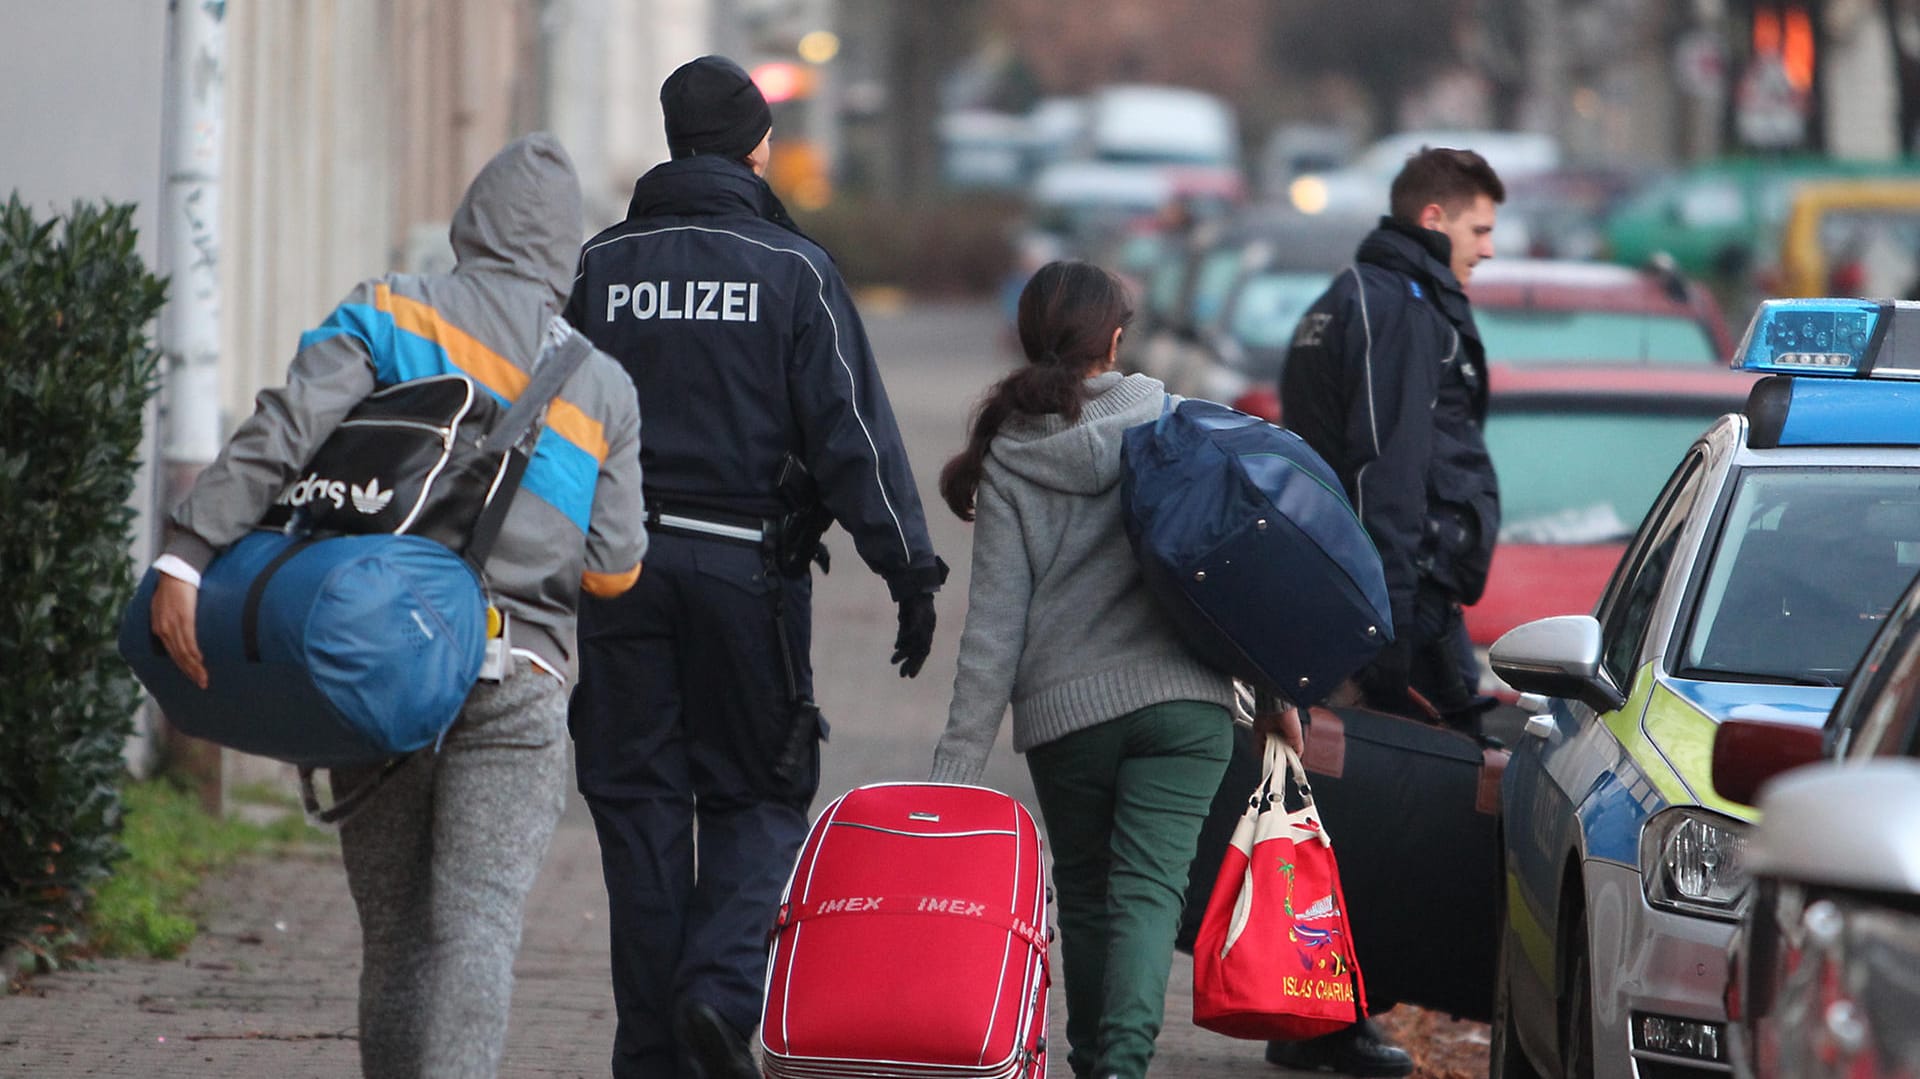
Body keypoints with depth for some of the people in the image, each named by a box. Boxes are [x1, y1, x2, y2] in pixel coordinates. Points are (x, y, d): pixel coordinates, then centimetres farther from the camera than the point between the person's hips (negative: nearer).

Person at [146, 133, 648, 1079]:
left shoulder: (387, 316, 4)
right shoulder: (603, 386, 8)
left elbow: (285, 433, -11)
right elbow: (612, 565, 3)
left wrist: (187, 558, -16)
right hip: (515, 682, -1)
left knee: (392, 932, 10)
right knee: (477, 925, -9)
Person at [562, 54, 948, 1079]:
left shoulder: (597, 267, 7)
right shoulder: (792, 271, -2)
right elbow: (853, 434, -6)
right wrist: (909, 570, -4)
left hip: (618, 562, 2)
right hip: (748, 568, -2)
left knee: (638, 804, 7)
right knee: (756, 799, 8)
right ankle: (720, 990, -16)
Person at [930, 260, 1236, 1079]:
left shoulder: (1009, 459, 1)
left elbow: (995, 620, -3)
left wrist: (959, 756, -2)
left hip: (1065, 709, 0)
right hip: (1185, 699, 0)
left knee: (1085, 890, 16)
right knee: (1149, 885, -8)